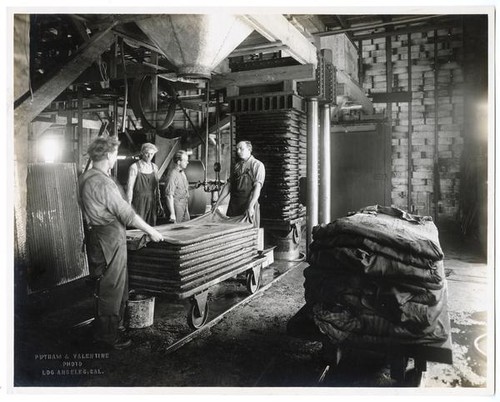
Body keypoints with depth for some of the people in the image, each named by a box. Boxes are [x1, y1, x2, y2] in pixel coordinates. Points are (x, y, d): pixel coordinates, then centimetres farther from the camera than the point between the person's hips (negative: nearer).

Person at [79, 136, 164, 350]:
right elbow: (126, 213, -20)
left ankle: (115, 323, 34)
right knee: (111, 286, 2)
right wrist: (151, 231, -10)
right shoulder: (103, 182, -22)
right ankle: (107, 334, 14)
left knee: (113, 284, 21)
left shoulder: (85, 178, 9)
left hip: (96, 234, 10)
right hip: (110, 238, -10)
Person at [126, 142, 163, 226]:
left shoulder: (154, 167, 9)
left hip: (151, 202, 5)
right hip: (139, 202, -5)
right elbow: (130, 187, -7)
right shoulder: (134, 167, -7)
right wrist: (129, 205, -10)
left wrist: (159, 204, 12)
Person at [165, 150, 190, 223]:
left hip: (185, 206, 9)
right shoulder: (173, 175, -19)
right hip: (177, 205, -9)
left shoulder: (182, 172, 10)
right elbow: (169, 196, -22)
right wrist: (172, 214, -24)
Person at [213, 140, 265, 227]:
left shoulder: (257, 165, -3)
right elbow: (228, 185, 14)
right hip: (233, 205, 5)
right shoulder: (237, 166, 14)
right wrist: (217, 203, 9)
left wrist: (251, 206, -25)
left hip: (249, 204, -5)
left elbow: (257, 187, -14)